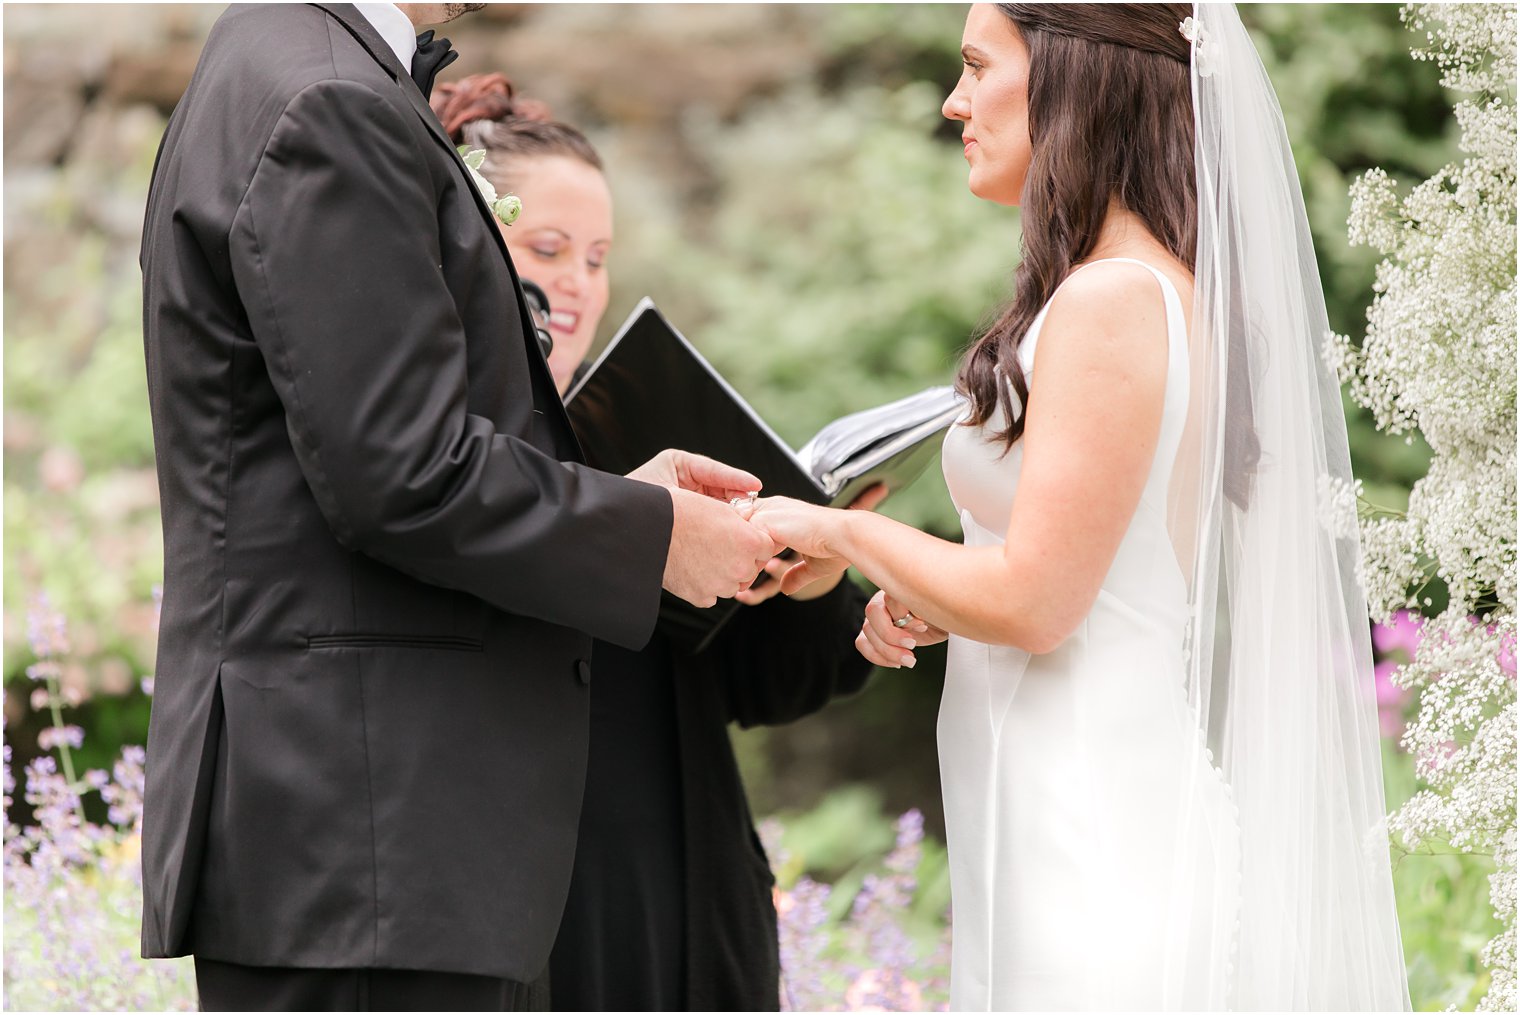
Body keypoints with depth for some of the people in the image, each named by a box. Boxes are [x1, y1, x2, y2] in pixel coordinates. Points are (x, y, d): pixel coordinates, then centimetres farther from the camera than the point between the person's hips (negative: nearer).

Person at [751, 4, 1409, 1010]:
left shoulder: (1112, 304, -15)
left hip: (1093, 841, -9)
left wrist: (844, 531, -4)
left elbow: (1034, 602, -18)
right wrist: (925, 607, 8)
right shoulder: (1182, 291, 14)